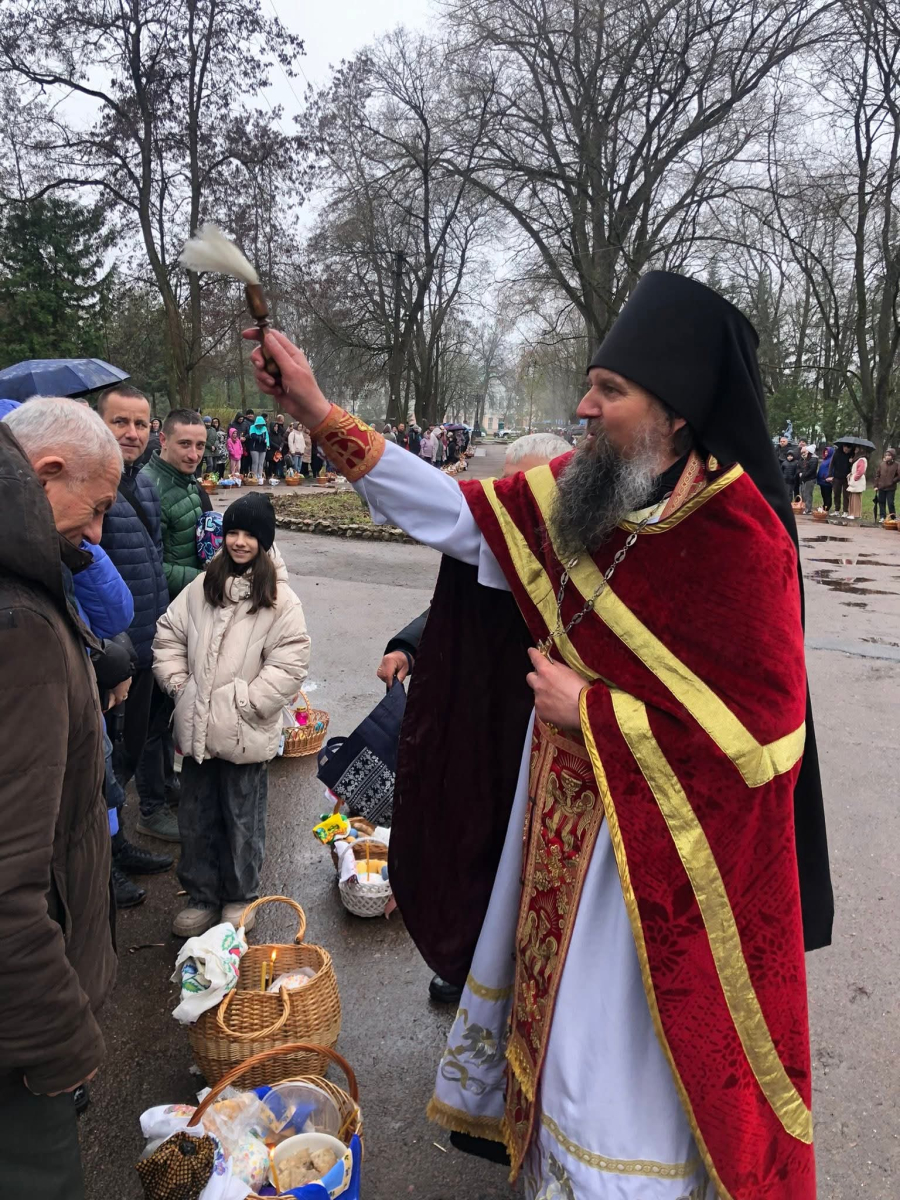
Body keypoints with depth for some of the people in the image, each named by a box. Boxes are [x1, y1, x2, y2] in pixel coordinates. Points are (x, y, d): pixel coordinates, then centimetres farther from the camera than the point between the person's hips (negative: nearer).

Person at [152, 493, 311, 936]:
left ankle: (240, 896, 34)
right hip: (196, 728, 4)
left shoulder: (280, 601, -10)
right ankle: (201, 895, 35)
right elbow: (168, 635, 10)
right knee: (195, 817, 16)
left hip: (244, 733, -4)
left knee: (242, 819, 12)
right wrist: (178, 684, 0)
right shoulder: (202, 587, 4)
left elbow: (288, 666, -14)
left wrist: (244, 703, -15)